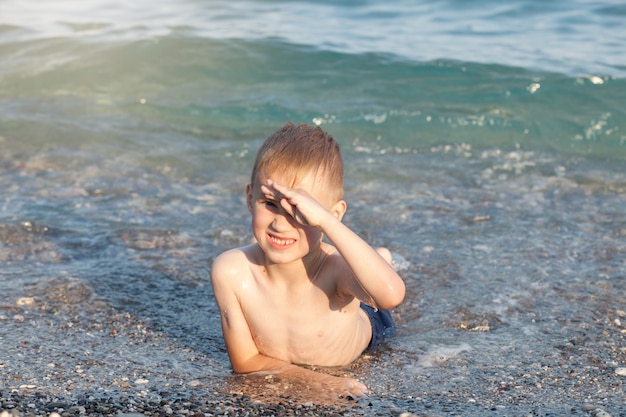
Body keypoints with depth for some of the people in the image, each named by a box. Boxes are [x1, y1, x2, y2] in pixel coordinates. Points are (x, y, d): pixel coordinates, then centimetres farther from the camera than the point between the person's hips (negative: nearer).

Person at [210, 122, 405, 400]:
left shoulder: (336, 268, -46)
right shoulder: (230, 272, -38)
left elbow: (392, 294, -68)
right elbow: (245, 361, -26)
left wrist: (326, 220, -68)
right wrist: (313, 379, -39)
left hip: (359, 325, 0)